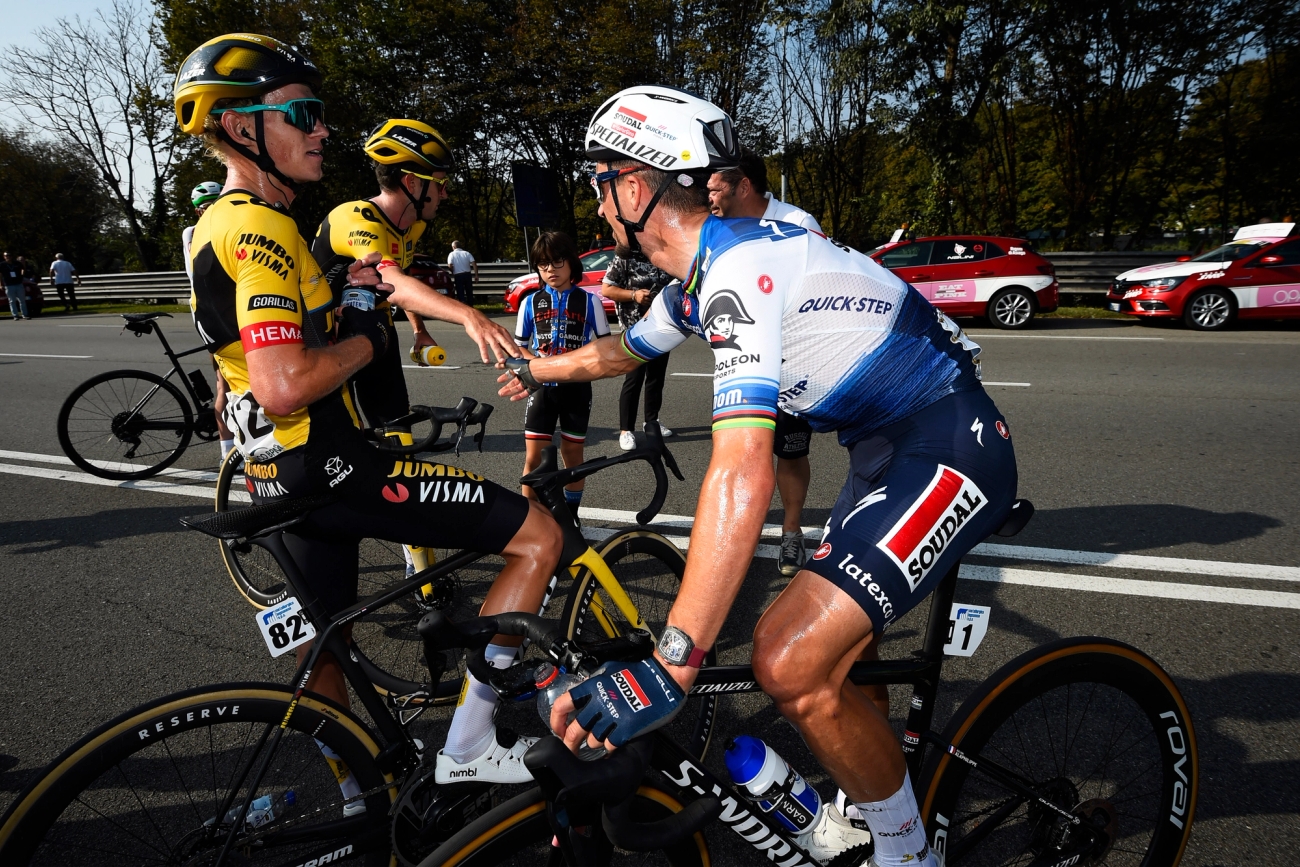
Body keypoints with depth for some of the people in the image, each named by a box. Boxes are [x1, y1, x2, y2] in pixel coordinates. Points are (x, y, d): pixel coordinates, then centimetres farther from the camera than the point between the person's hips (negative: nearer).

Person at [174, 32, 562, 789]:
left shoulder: (224, 223, 16)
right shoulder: (262, 227, -17)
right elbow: (285, 384, -28)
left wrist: (348, 296, 13)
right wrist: (371, 337, -11)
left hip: (289, 474, 11)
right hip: (330, 469, -11)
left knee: (325, 641, 23)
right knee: (539, 538, -9)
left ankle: (359, 793, 44)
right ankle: (469, 745, 0)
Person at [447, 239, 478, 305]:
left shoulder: (452, 254, -2)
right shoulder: (467, 253, 5)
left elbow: (450, 265, -15)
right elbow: (474, 264, -5)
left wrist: (452, 273, 4)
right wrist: (476, 275, -4)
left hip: (458, 276, -3)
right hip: (468, 274, 3)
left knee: (460, 293, 2)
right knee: (469, 292, 14)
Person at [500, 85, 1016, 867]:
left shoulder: (740, 261, -24)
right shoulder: (698, 278, 7)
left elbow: (744, 469, -36)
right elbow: (623, 352, 28)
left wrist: (671, 665, -38)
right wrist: (534, 369, 45)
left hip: (952, 449, -10)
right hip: (890, 446, 10)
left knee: (790, 662, -20)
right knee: (834, 635, 20)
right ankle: (869, 802, 46)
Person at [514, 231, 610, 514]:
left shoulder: (589, 302, -2)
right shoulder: (531, 303, 2)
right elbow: (518, 347, 8)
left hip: (576, 387, 0)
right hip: (542, 387, 1)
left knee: (572, 455, 9)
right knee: (533, 458, -2)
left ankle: (571, 516, 24)